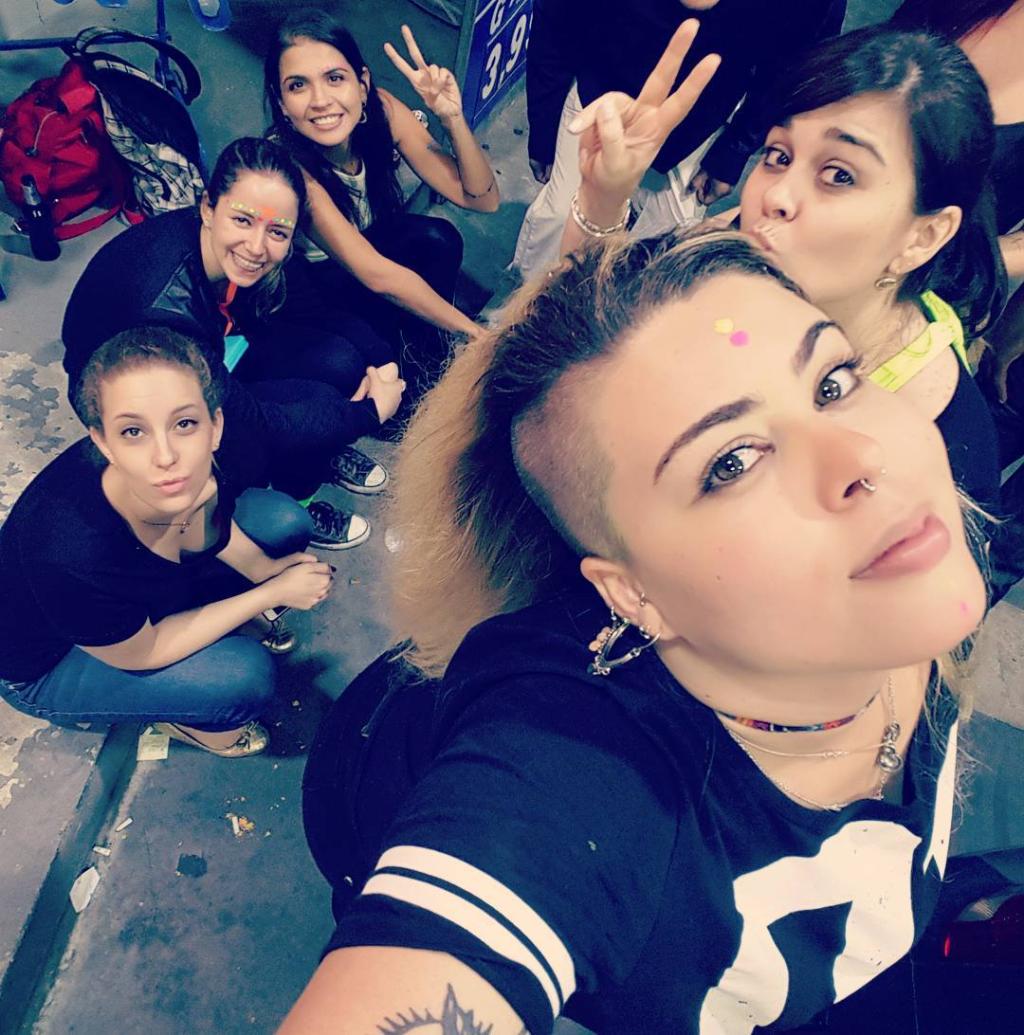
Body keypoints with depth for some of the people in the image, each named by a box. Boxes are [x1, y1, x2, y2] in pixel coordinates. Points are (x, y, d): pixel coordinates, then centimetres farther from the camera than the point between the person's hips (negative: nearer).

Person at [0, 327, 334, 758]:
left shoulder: (187, 480, -28)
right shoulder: (72, 557, -43)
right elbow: (140, 653, -24)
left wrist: (262, 567, -16)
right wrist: (274, 593, -22)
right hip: (47, 665, -5)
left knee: (285, 521, -6)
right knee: (245, 676, -23)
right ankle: (179, 716, 10)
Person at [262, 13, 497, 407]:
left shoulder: (380, 110, -22)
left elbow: (482, 199, -21)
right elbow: (375, 275, -37)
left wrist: (453, 119, -39)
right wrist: (475, 333, -35)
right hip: (298, 282, -4)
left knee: (437, 240, -24)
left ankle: (424, 350, -2)